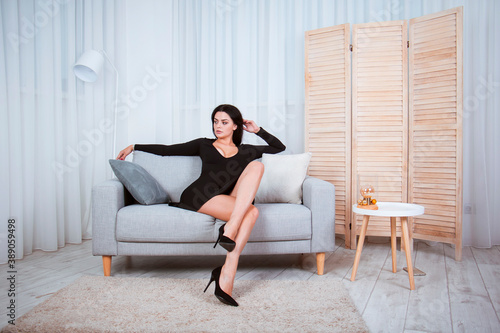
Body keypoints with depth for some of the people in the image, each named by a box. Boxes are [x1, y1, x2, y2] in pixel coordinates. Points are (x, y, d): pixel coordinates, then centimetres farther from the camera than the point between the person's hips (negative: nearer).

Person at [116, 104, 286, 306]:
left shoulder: (245, 151, 25)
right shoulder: (204, 145, 21)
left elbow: (279, 147, 31)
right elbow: (167, 150, 23)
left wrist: (258, 130, 23)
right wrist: (134, 147, 22)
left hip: (232, 202, 3)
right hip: (200, 197, -3)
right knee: (251, 211, -29)